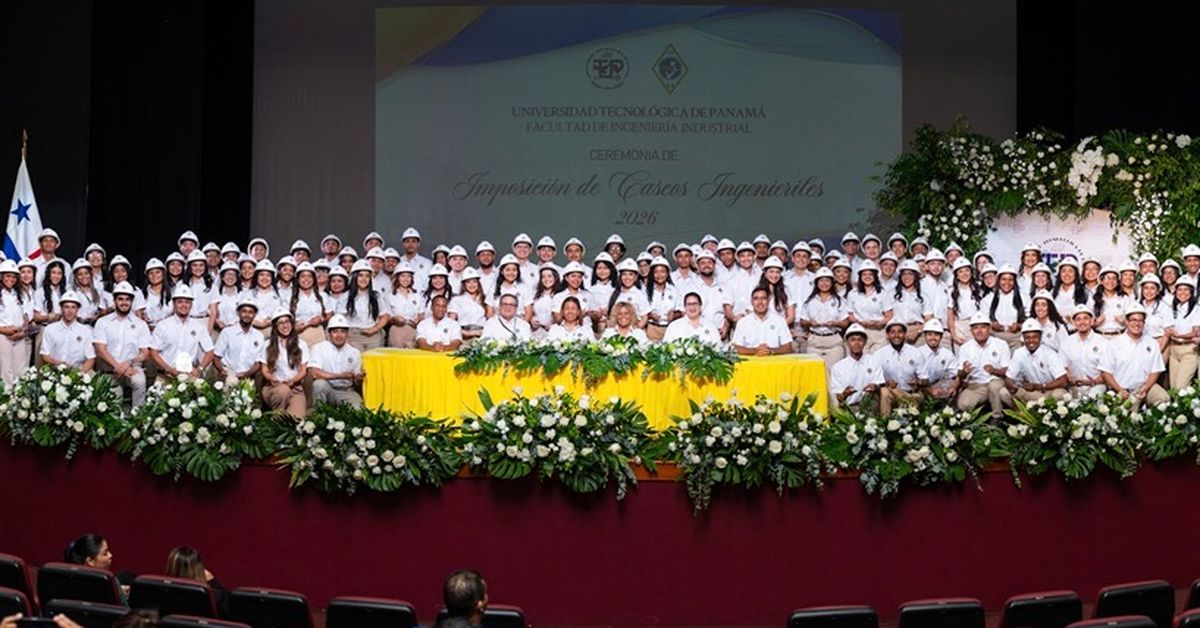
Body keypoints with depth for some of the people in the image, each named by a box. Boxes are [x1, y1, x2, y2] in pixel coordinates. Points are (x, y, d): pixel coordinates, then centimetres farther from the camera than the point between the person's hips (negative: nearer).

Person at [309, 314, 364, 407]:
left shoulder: (354, 353, 6)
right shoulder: (319, 348, -4)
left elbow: (357, 384, 8)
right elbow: (314, 373, -19)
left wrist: (359, 379, -17)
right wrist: (340, 376, -21)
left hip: (347, 392, 2)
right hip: (327, 390, -2)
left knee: (357, 406, -27)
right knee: (319, 383, -34)